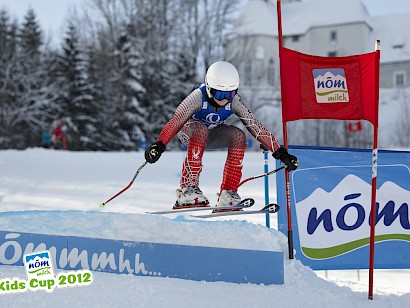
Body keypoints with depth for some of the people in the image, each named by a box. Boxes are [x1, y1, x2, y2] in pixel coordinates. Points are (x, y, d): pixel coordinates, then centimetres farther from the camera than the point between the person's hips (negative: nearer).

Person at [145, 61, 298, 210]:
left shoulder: (234, 101, -21)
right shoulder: (198, 96, -32)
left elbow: (255, 126, -22)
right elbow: (175, 121, -42)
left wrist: (280, 152, -26)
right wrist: (159, 145, -57)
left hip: (212, 134, 4)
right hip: (187, 130, -4)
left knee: (238, 136, -25)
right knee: (201, 130, -37)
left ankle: (227, 194, -22)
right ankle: (187, 189, -38)